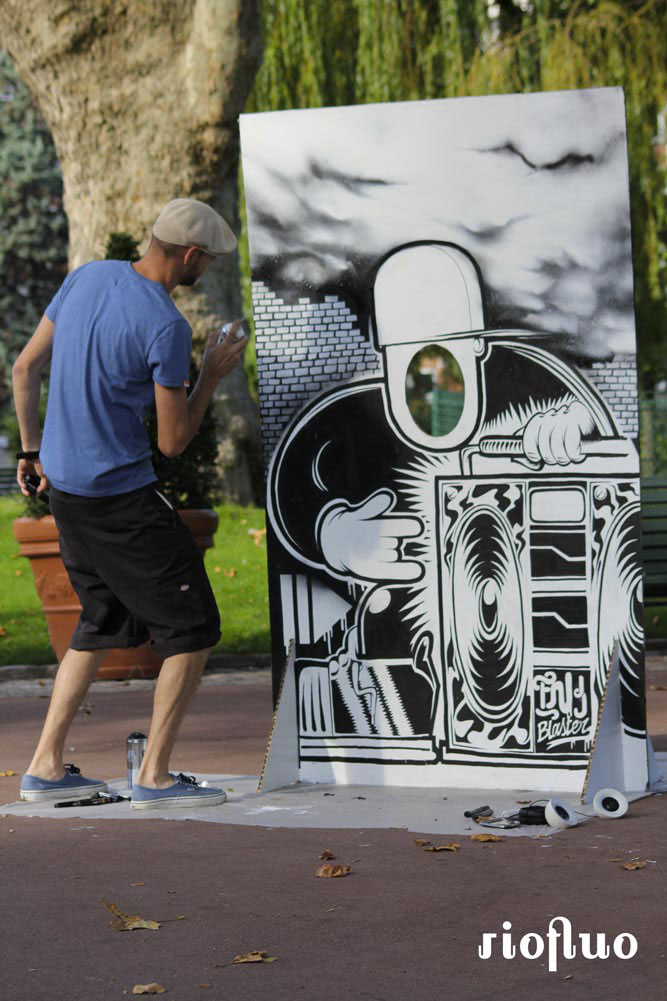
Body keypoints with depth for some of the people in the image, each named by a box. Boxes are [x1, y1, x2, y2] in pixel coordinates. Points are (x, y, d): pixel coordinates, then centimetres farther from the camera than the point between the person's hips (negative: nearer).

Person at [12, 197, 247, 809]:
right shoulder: (166, 327, -19)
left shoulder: (87, 277, 4)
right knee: (192, 629, 1)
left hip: (62, 482, 9)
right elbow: (173, 441, -14)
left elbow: (25, 367, 12)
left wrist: (32, 450, 23)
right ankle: (155, 777, 0)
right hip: (121, 495, -9)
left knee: (105, 621, 21)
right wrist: (213, 377, -1)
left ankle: (46, 767, 19)